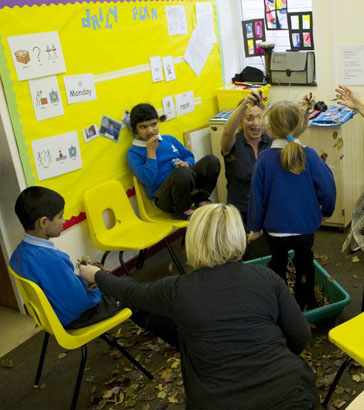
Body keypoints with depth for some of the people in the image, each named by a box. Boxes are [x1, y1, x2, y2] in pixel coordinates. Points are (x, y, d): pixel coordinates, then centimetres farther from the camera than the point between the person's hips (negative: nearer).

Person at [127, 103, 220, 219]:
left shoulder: (169, 139, 17)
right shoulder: (134, 153, -2)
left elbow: (189, 156, 23)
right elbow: (148, 180, -15)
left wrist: (186, 164, -1)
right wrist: (151, 151, -13)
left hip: (187, 185, 6)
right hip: (163, 196, -6)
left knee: (211, 160, -13)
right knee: (182, 172, -38)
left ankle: (201, 201, 1)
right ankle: (182, 212, -13)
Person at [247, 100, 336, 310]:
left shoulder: (264, 159, -14)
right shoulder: (309, 155, -14)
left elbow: (258, 196, -8)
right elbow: (327, 188, -10)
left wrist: (255, 227, 4)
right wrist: (326, 210, 11)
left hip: (276, 228, 0)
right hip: (306, 226, 1)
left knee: (278, 264, 20)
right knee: (305, 264, 22)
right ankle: (307, 305, 36)